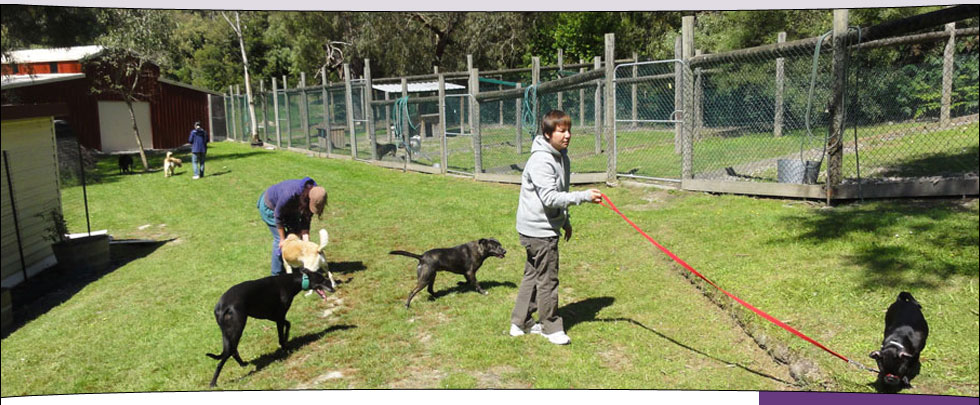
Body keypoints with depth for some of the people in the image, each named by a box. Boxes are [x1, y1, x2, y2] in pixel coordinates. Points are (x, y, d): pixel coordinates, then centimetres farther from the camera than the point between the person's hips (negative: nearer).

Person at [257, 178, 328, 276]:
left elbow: (306, 220, -15)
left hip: (288, 208, 7)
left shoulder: (313, 195, -24)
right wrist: (282, 239, -19)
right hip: (270, 206, -6)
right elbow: (278, 216, -28)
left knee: (295, 233, 5)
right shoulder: (290, 194, -43)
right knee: (279, 239, -9)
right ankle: (277, 273, 4)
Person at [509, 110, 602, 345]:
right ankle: (551, 327, 17)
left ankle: (521, 322, 29)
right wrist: (584, 196, -32)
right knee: (547, 279, 1)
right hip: (538, 229, -10)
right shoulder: (541, 161, -22)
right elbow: (550, 198, -29)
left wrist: (565, 220, 26)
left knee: (533, 275, 17)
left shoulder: (562, 157, 10)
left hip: (548, 226, 10)